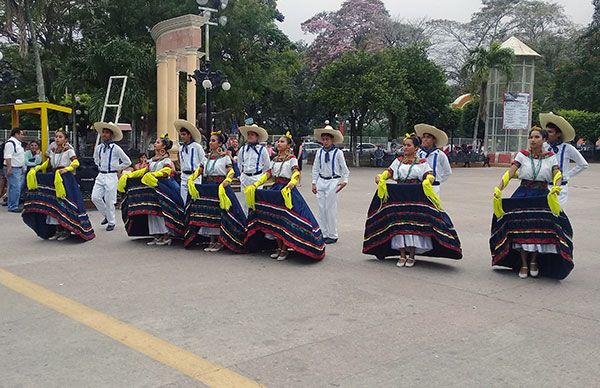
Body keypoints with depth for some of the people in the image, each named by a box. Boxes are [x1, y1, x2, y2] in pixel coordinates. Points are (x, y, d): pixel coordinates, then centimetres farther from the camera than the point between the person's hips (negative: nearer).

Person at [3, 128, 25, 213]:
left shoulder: (18, 143, 17)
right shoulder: (10, 143, -15)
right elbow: (8, 157, -22)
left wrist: (22, 167, 25)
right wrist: (9, 169, -27)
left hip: (18, 169, 10)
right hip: (12, 169, -10)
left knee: (18, 187, 12)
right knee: (15, 188, -11)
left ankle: (13, 205, 20)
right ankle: (12, 207, -6)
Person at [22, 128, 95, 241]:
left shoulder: (68, 150, -5)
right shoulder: (52, 150, 12)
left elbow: (76, 163, -12)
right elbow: (48, 163, 21)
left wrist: (66, 169, -26)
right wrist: (38, 168, 7)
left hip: (65, 179, -6)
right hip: (53, 178, 6)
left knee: (63, 203, -8)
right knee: (53, 203, 6)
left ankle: (66, 230, 1)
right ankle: (57, 230, 14)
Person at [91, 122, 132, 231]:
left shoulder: (116, 148, -7)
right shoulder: (98, 148, 7)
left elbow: (127, 162, 0)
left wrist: (117, 168, 2)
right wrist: (100, 167, 16)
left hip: (111, 176, -5)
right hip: (100, 175, 5)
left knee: (109, 201, -3)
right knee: (95, 197, -5)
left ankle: (111, 222, 13)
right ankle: (107, 215, 17)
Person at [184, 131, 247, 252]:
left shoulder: (225, 157, -1)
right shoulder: (207, 157, 14)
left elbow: (231, 171, -8)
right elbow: (199, 170, 15)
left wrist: (227, 181, -26)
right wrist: (191, 178, 1)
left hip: (220, 187, -5)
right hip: (207, 188, 6)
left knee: (219, 213, -7)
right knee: (207, 213, 4)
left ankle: (220, 241, 3)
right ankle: (212, 240, 15)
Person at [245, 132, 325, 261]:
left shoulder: (292, 158, -3)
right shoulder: (274, 159, 15)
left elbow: (296, 174, -15)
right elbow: (268, 174, 12)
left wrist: (291, 184, -35)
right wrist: (255, 185, 3)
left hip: (286, 190, -6)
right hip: (275, 190, 6)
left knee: (285, 220, -6)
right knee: (275, 219, 7)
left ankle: (285, 249, 2)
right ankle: (279, 247, 18)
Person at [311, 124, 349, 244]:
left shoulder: (338, 152, -4)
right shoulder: (319, 152, 6)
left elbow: (344, 169, 3)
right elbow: (315, 168, 11)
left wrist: (344, 181, -8)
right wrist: (314, 183, 8)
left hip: (333, 182, -4)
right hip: (321, 181, 4)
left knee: (331, 209, -2)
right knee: (321, 209, 6)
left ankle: (332, 236, 8)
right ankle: (324, 234, 17)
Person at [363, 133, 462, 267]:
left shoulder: (422, 162, 7)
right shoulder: (398, 161, 15)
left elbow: (429, 175, -5)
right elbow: (388, 172, 4)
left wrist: (429, 179, -28)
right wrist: (380, 177, -16)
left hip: (416, 198, -2)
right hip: (399, 197, 3)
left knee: (413, 223, -3)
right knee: (399, 224, 0)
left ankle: (411, 256, 8)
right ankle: (402, 255, 9)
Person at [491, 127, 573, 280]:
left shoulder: (550, 157, 6)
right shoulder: (522, 155, 3)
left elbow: (557, 175, -3)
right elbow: (510, 173, -6)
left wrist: (556, 189, -25)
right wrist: (498, 189, -18)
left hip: (543, 197, 0)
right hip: (523, 195, 0)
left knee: (540, 228, -9)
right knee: (521, 227, -6)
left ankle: (534, 261, 16)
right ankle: (523, 264, 12)